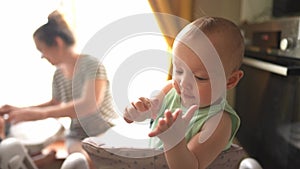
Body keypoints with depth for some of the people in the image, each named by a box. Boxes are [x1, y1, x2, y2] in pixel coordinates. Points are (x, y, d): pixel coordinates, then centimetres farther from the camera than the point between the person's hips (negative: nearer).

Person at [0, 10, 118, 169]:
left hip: (108, 130, -4)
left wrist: (41, 113, -33)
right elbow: (55, 103, 23)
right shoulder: (58, 74, 6)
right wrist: (21, 110, 15)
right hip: (79, 134, 4)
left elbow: (90, 104, -29)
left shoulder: (92, 64, -14)